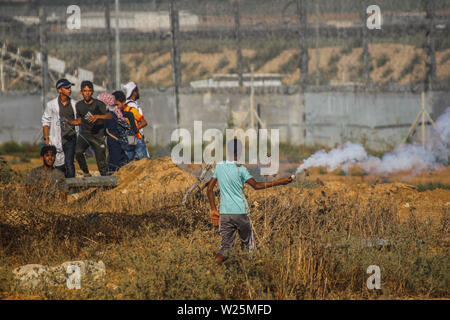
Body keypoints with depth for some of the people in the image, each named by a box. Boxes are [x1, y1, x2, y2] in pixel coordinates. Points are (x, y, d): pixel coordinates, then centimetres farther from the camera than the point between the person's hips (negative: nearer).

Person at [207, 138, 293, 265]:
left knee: (225, 245, 1)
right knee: (248, 245, 14)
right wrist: (278, 182, -11)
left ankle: (216, 264, -24)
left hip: (224, 213, 4)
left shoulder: (219, 166, 7)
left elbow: (210, 188, 10)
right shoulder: (240, 169, -9)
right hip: (240, 212, -4)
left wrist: (213, 210, 17)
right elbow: (256, 185, -15)